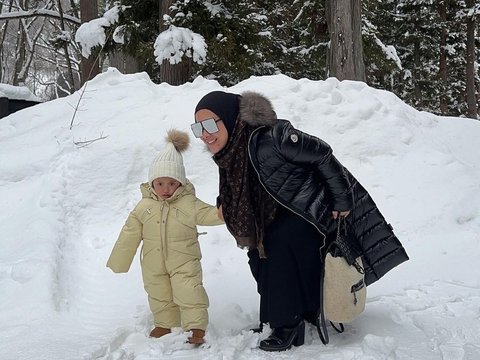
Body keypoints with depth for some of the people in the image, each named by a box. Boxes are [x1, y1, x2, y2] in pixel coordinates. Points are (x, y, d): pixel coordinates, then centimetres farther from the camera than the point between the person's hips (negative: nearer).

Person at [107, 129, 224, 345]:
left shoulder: (189, 204, -11)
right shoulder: (144, 207, -4)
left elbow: (209, 214, -14)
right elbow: (130, 234, 0)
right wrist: (119, 262, 3)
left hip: (184, 263, -3)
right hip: (154, 265, 3)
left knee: (189, 294, -7)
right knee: (159, 296, 15)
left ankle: (196, 328, 4)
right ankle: (165, 324, 34)